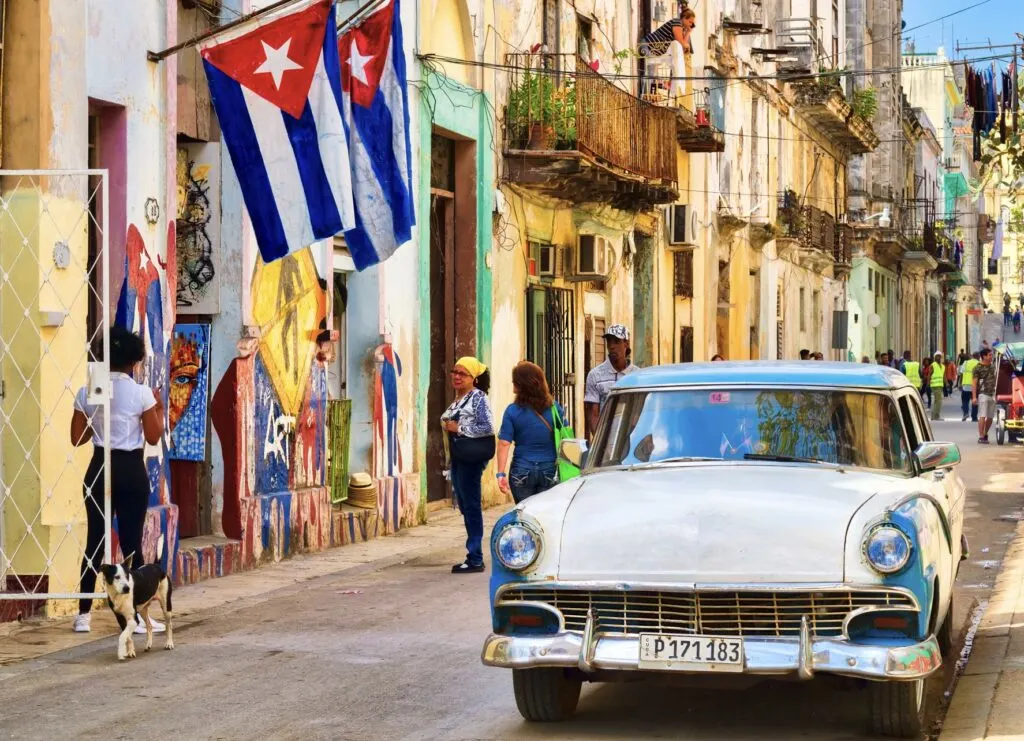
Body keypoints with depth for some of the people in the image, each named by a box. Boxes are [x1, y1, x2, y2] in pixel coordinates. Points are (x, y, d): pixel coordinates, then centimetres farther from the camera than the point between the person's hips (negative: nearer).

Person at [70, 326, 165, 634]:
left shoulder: (86, 393, 0)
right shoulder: (141, 393, -9)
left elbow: (77, 438, 2)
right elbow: (153, 437, -5)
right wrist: (160, 408, 9)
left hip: (99, 469, 3)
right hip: (131, 470, -3)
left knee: (94, 540, 9)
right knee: (131, 542, 2)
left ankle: (83, 615, 9)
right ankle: (139, 616, 4)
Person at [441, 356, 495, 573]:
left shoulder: (478, 398, -11)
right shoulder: (458, 399, 16)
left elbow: (487, 428, -20)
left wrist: (459, 428, -15)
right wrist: (448, 426, 8)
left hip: (471, 458, -9)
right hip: (457, 458, 9)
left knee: (471, 507, -7)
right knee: (465, 507, 11)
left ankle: (475, 559, -4)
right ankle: (473, 557, 17)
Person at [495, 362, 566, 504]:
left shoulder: (512, 411, -6)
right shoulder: (556, 409, 0)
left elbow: (504, 444, -8)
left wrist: (501, 473, -7)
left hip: (522, 471, -1)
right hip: (549, 470, 1)